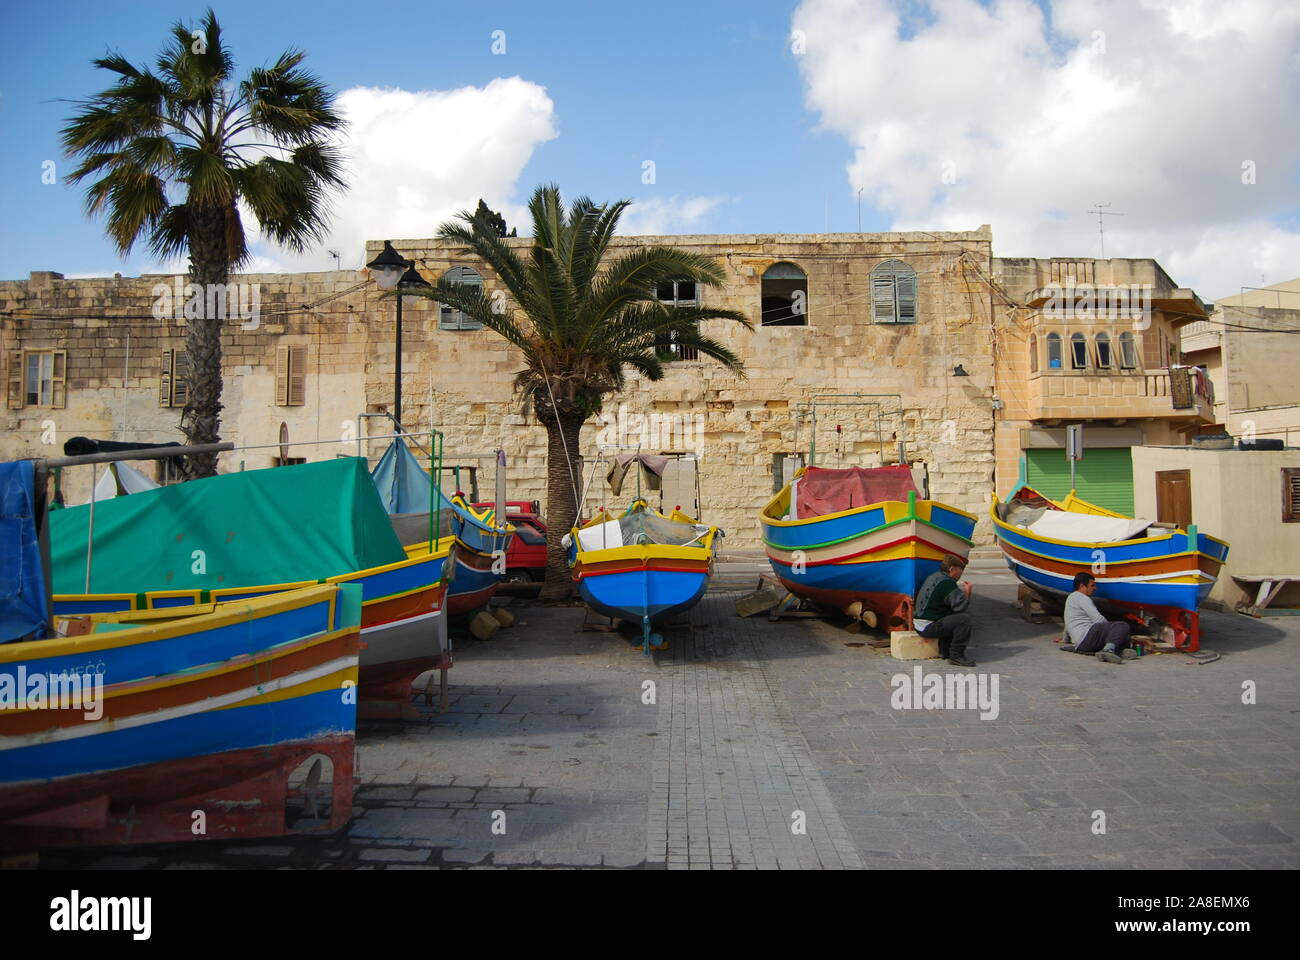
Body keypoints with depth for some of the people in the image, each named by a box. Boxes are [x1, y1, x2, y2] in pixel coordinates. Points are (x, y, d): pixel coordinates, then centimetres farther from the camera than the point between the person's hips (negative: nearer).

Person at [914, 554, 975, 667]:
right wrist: (967, 592, -5)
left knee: (951, 618, 28)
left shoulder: (933, 577, 14)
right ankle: (956, 656, -11)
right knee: (964, 618, -18)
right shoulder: (947, 582, -17)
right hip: (928, 627, -11)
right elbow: (960, 606, -21)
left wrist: (961, 588, 13)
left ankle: (945, 651, 24)